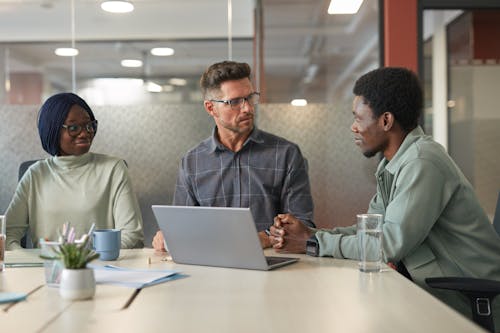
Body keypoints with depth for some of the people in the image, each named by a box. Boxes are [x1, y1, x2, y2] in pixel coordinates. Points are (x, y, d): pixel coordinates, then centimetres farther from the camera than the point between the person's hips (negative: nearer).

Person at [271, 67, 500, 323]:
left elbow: (390, 245, -24)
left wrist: (313, 243, -16)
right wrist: (309, 233, -6)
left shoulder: (422, 163, -22)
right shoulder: (393, 164, 9)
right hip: (436, 291, 8)